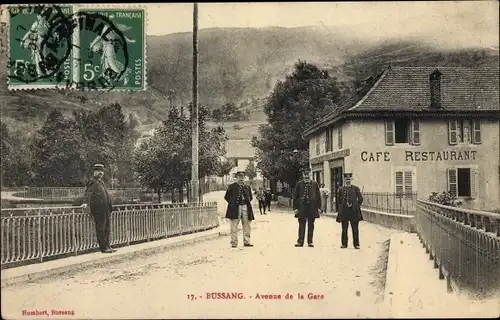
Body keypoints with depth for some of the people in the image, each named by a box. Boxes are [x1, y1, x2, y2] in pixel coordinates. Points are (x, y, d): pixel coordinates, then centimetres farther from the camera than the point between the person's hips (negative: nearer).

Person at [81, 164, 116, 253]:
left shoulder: (101, 182, 20)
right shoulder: (93, 183, -7)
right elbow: (88, 193, -22)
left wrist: (109, 205, 32)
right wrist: (86, 202, -38)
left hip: (106, 210, 9)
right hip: (98, 210, -9)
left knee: (107, 229, 14)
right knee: (100, 229, -2)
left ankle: (107, 246, 23)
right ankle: (103, 248, 3)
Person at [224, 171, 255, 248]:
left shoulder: (247, 187, 15)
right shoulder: (232, 186, 4)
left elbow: (250, 197, 26)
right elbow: (226, 196, 7)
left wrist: (248, 202, 11)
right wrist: (232, 203, 0)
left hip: (245, 207, 4)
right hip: (235, 208, -4)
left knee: (246, 225, 5)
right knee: (234, 226, -4)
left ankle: (246, 242, 11)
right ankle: (234, 242, 0)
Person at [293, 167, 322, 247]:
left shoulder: (315, 184, 5)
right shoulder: (299, 184, 2)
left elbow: (318, 196, 7)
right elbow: (295, 196, 3)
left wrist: (318, 207, 1)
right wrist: (295, 207, -3)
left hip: (312, 208, 1)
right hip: (302, 207, -1)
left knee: (311, 225, 7)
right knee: (301, 225, 1)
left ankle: (310, 241, 15)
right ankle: (300, 241, 7)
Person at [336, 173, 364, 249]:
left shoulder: (355, 188, 3)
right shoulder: (341, 189, 7)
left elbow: (360, 199, 6)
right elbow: (339, 200, 13)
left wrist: (356, 206, 1)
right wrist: (341, 207, 4)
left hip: (354, 211, -1)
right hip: (344, 212, 1)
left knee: (355, 229, 3)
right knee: (344, 229, 6)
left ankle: (356, 244, 10)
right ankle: (344, 244, 14)